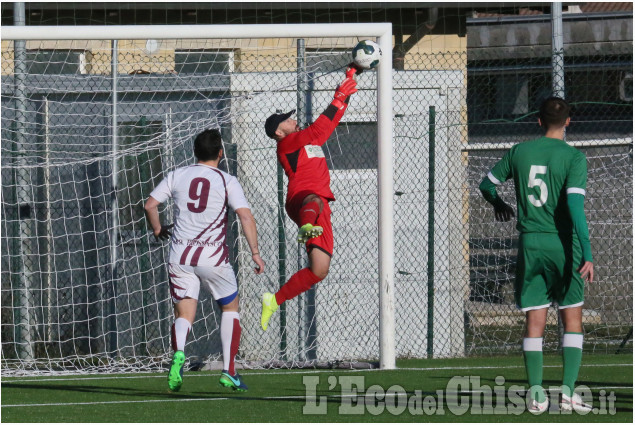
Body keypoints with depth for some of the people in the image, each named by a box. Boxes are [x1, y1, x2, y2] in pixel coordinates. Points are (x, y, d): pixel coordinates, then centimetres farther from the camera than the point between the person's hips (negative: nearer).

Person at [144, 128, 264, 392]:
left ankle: (178, 353, -29)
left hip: (180, 255, 2)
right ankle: (228, 371, 8)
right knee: (230, 307, 17)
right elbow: (245, 215, -11)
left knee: (184, 314, 4)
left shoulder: (177, 176, 6)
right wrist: (255, 252, -8)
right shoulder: (227, 181, -1)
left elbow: (150, 205, 4)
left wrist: (158, 229, 22)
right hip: (213, 256, -2)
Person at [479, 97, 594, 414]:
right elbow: (574, 204, -17)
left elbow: (487, 185, 16)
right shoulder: (574, 157, -7)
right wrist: (587, 254, -18)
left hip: (530, 244, 3)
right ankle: (568, 391, -1)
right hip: (563, 244, -3)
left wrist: (499, 205, 39)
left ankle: (536, 394, 3)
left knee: (534, 322, 6)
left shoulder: (519, 152, 5)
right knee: (572, 319, 7)